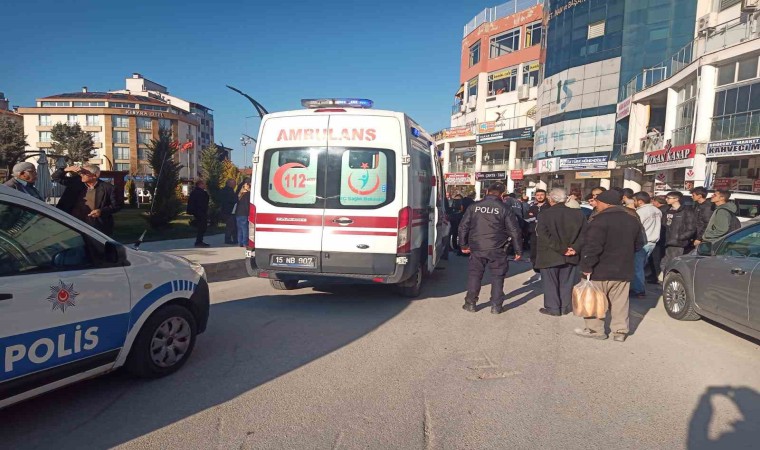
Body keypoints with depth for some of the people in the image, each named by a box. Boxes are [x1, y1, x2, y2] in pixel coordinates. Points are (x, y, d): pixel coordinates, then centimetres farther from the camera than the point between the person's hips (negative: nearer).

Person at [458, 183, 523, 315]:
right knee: (497, 276, 10)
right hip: (497, 249, -1)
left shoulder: (474, 206, 2)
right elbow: (514, 231, -3)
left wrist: (463, 245, 16)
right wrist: (518, 250, 5)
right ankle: (496, 306, 12)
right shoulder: (504, 209, -3)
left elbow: (463, 227, 5)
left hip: (477, 248, 2)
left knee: (474, 274, 12)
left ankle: (470, 303, 17)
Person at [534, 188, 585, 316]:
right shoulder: (577, 213, 2)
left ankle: (553, 307, 12)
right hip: (571, 256, 4)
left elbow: (544, 235, -19)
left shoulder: (546, 214, -10)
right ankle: (566, 307, 22)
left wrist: (561, 249, -17)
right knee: (567, 282, 14)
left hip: (550, 255, -4)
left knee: (551, 282, 8)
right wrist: (576, 248, -8)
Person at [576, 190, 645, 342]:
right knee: (620, 302, 12)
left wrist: (586, 266, -18)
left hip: (601, 270, -7)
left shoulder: (601, 220, -17)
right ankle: (620, 331, 16)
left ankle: (595, 329, 12)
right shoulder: (632, 220, 10)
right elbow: (639, 244, 20)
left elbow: (592, 246, -24)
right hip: (624, 270, 7)